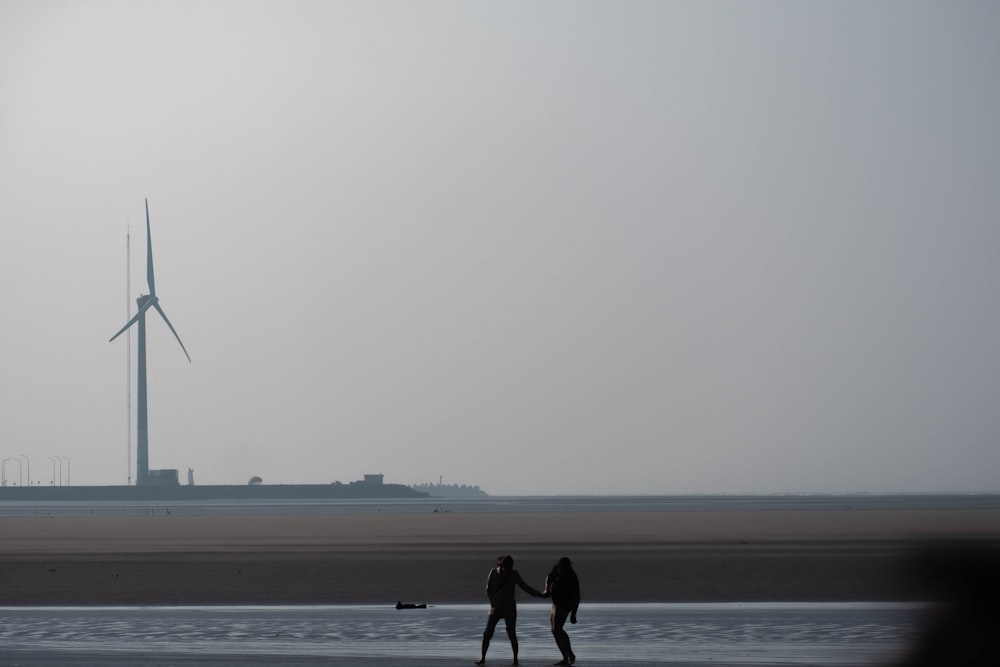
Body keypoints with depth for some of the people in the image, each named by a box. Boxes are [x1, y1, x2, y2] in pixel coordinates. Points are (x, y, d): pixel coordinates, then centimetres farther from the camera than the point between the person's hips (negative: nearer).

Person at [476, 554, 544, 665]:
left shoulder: (514, 574, -5)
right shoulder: (493, 573, -6)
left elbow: (526, 587, 0)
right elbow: (488, 591, -4)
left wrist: (540, 594, -8)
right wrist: (495, 604, -15)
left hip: (510, 609, -1)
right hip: (495, 608, 1)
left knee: (512, 634, -8)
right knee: (487, 633, -6)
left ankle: (515, 659, 1)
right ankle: (483, 658, 4)